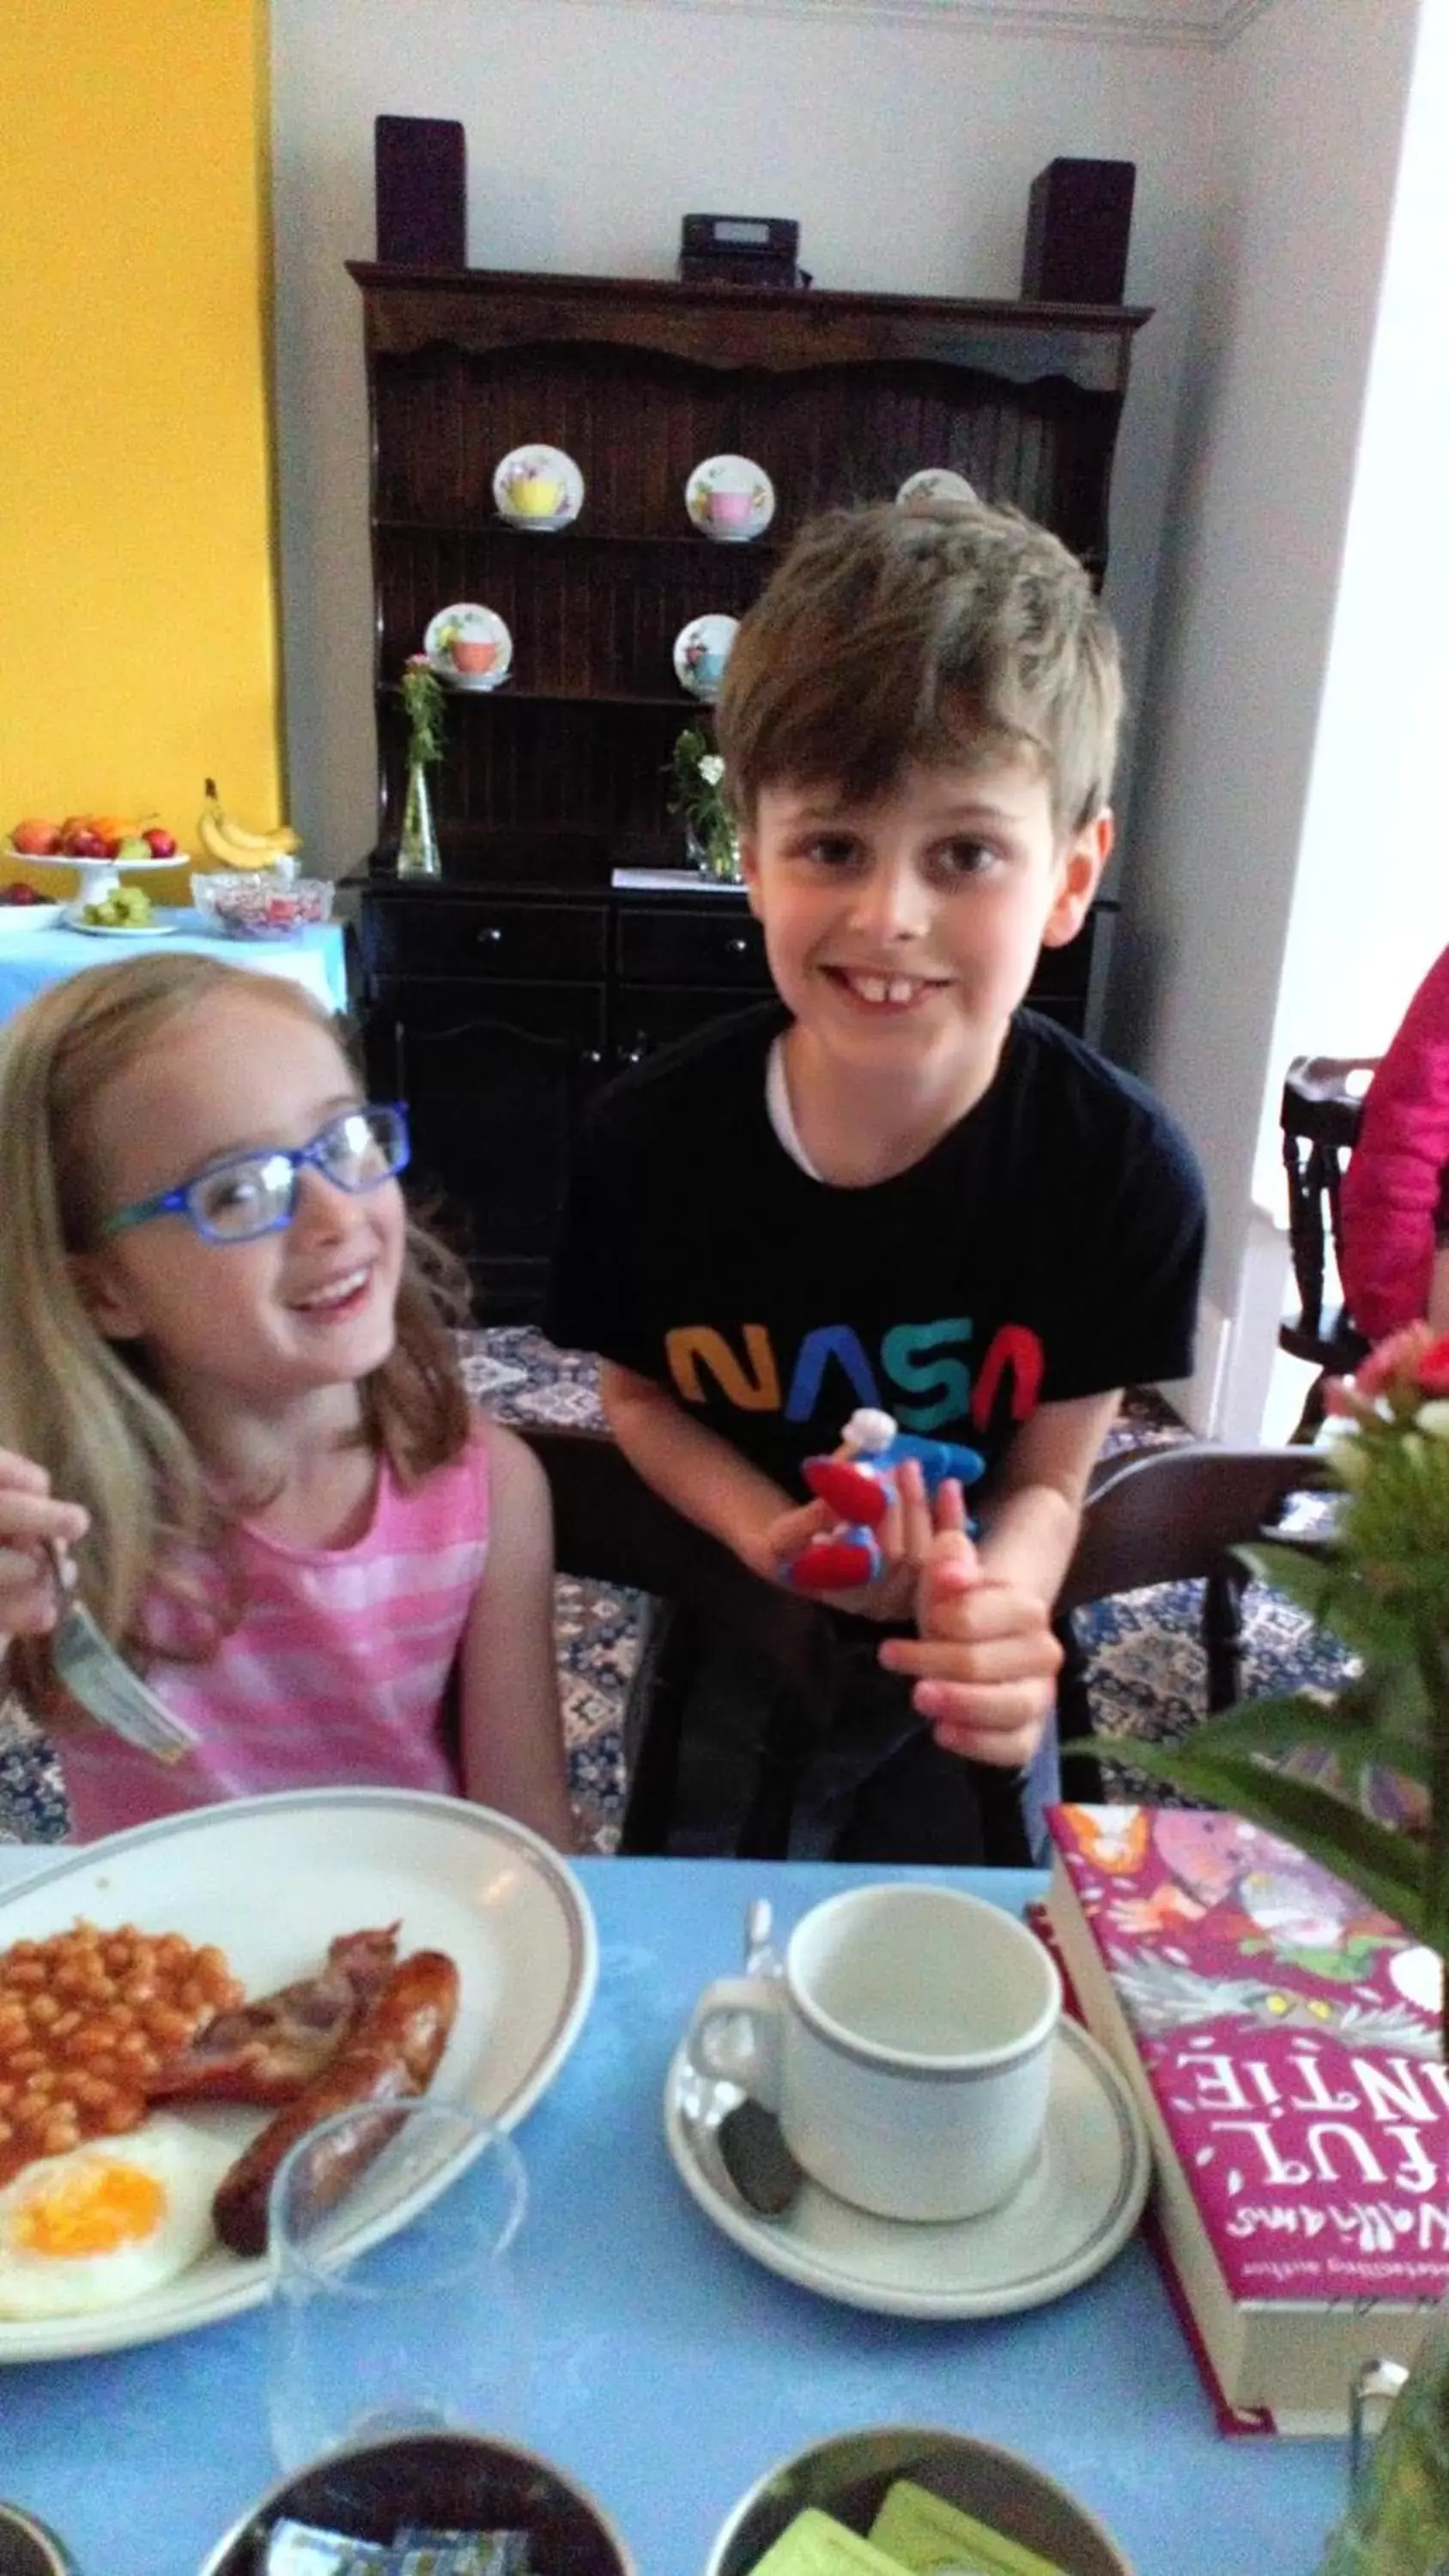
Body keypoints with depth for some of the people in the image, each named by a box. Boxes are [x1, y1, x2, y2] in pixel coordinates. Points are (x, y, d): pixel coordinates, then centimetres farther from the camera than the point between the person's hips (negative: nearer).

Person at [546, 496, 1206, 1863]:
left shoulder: (1124, 1170, -26)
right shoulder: (650, 1136, -23)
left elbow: (1049, 1478, -15)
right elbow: (637, 1394, -7)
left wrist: (997, 1616, -37)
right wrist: (772, 1534, -26)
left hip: (958, 1679, 0)